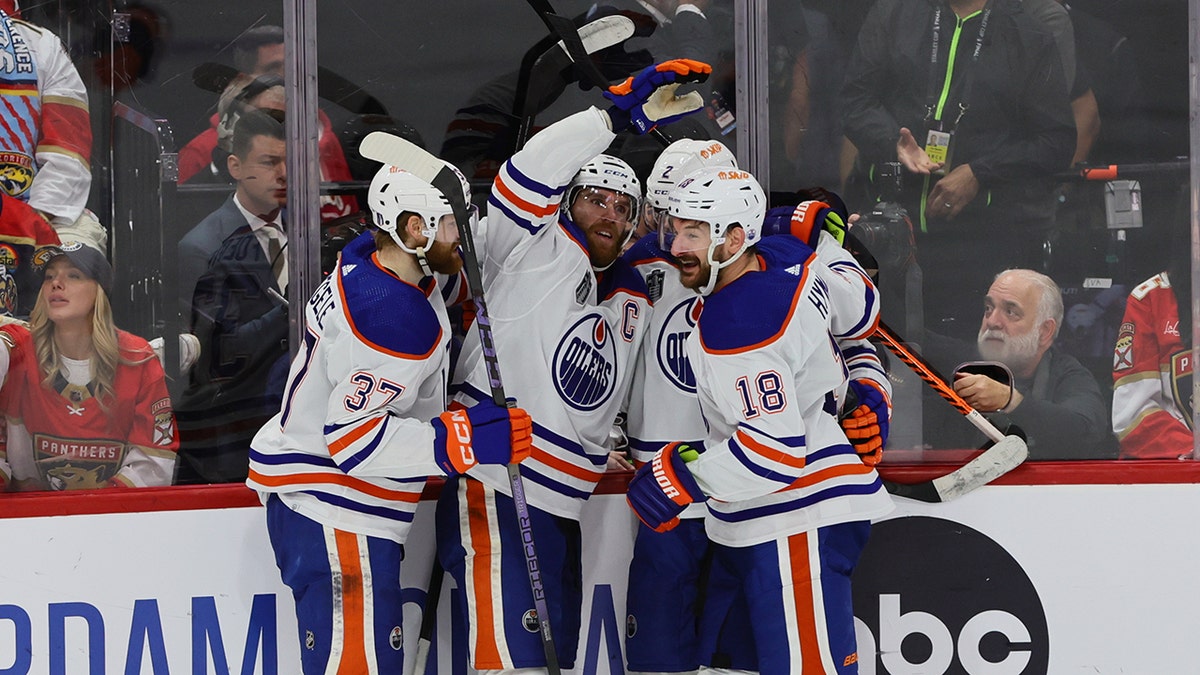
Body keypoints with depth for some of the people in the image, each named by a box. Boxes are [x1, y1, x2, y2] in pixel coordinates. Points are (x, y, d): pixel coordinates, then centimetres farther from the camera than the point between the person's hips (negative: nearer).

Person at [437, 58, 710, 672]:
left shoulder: (633, 300, 16)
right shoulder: (531, 252, -4)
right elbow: (528, 178, -21)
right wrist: (617, 113, -26)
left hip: (560, 513, 8)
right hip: (493, 498, -8)